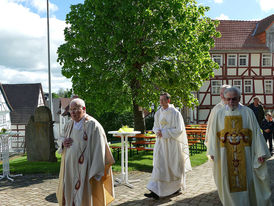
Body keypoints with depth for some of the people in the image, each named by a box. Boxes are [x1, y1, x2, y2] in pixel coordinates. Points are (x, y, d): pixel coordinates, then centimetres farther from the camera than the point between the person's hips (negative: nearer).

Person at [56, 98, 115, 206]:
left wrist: (96, 173, -19)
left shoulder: (92, 125, -14)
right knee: (70, 197, 16)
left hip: (85, 171, -7)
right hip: (70, 169, 7)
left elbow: (99, 149, -16)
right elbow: (60, 139, 21)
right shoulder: (69, 125, 9)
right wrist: (63, 142, -4)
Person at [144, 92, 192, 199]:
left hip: (172, 143, -4)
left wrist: (164, 132, -17)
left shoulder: (175, 113, -10)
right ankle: (156, 191, 2)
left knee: (174, 166, 8)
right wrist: (158, 131, -8)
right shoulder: (158, 113, 6)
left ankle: (177, 187, 30)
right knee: (159, 166, 0)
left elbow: (179, 130, -13)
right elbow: (155, 127, 16)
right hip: (161, 143, 5)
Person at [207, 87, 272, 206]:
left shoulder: (248, 112, 0)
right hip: (226, 155, 1)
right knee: (228, 181, 7)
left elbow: (256, 132, -1)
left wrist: (261, 152, -5)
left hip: (244, 154, -1)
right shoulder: (219, 115, 4)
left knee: (246, 180, 4)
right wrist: (212, 152, 4)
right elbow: (213, 134, 7)